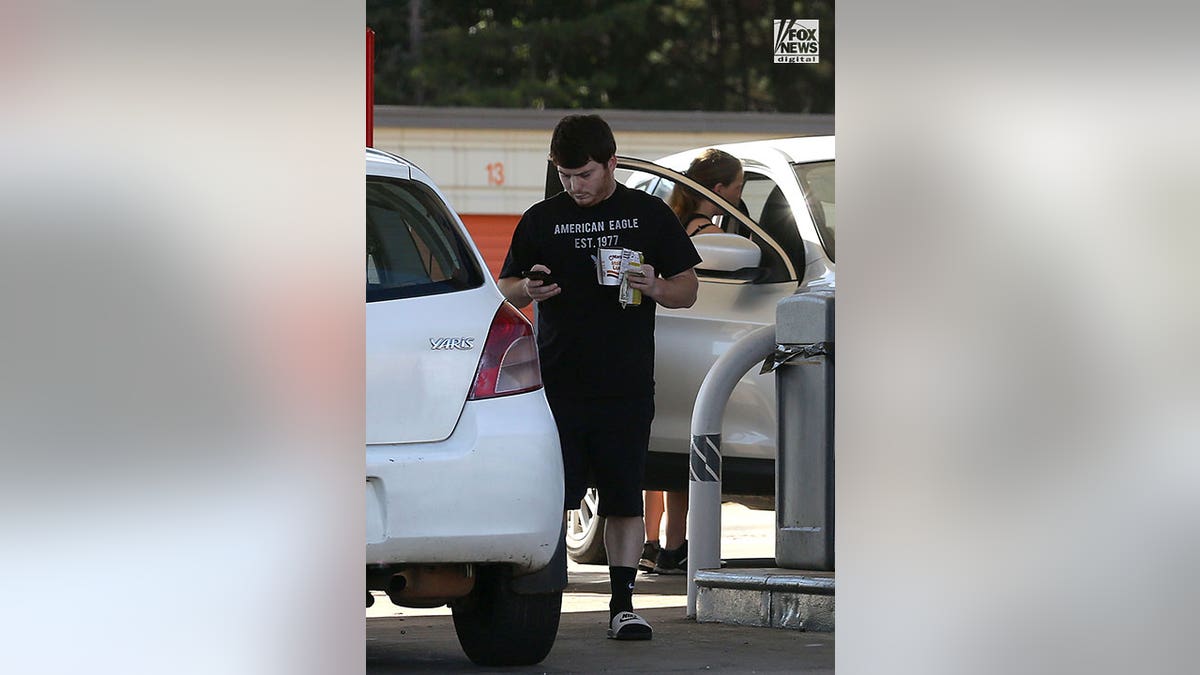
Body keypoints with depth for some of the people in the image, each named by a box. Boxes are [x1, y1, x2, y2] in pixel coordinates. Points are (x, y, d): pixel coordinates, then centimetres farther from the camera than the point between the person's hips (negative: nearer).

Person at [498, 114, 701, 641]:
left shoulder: (650, 216, 7)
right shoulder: (541, 220, 8)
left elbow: (687, 290, 10)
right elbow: (505, 290, 12)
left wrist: (654, 287, -12)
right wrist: (528, 290, -11)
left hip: (626, 386, 0)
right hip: (557, 381, 0)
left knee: (624, 499, 1)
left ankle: (622, 604, 6)